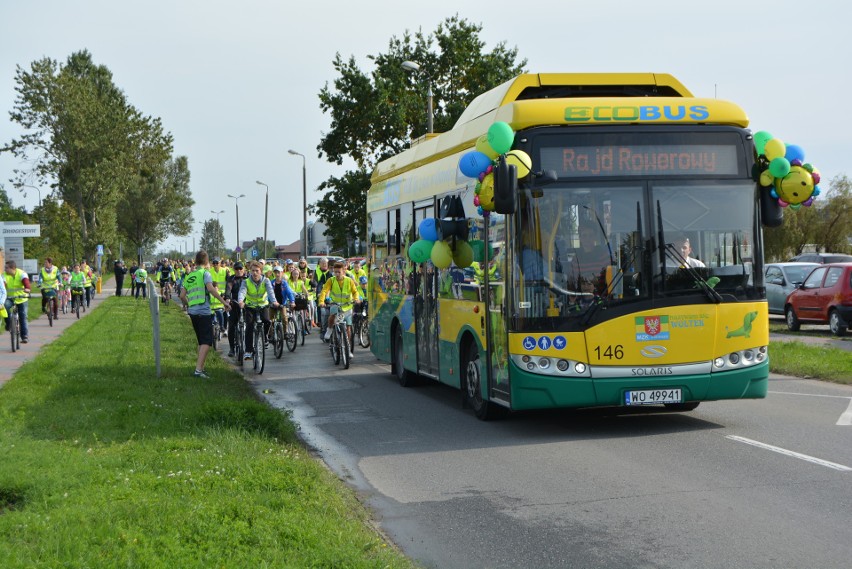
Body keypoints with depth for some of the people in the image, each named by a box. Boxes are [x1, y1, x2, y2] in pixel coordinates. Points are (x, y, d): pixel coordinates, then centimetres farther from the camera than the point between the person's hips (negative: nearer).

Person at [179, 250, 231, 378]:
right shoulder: (205, 273, -5)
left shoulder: (189, 276, 15)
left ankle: (200, 368, 20)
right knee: (207, 342, -9)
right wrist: (224, 301, -22)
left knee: (201, 341, 18)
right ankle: (198, 369, -20)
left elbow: (182, 296, 12)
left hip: (192, 311, 7)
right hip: (203, 311, -7)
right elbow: (210, 288, -22)